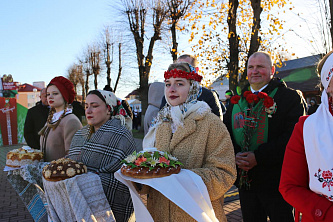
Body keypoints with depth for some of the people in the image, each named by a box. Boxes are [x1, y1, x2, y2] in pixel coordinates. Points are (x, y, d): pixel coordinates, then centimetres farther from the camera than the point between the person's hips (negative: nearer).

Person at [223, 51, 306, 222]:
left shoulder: (290, 97, -4)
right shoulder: (237, 101, 12)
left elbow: (293, 135, -15)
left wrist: (258, 157, -20)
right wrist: (235, 155, -8)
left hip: (276, 181, -4)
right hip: (245, 180, 5)